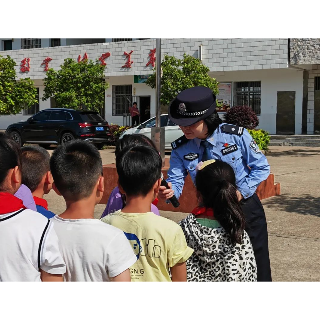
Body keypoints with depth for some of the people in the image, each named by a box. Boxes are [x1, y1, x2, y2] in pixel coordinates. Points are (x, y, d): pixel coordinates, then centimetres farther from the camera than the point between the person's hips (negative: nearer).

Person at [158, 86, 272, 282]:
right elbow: (176, 181, -13)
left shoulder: (236, 135, -18)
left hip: (245, 209, -2)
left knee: (257, 268, 8)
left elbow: (261, 167, -9)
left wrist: (241, 192, -20)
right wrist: (170, 190, -36)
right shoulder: (180, 149, -11)